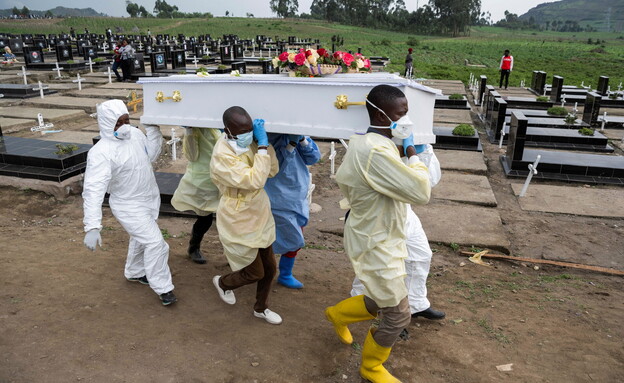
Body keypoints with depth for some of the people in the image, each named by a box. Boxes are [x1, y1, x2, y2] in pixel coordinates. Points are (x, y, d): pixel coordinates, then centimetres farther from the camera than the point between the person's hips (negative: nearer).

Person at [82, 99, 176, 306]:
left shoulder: (134, 133, -5)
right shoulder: (101, 152, -28)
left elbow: (151, 154, 12)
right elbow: (93, 190, -34)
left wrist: (153, 127, 1)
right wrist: (92, 227, -41)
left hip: (149, 199, 8)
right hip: (130, 207, -8)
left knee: (140, 239, 25)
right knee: (156, 243, -11)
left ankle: (135, 272, 49)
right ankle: (163, 287, 7)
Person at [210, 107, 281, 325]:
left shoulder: (249, 145, -1)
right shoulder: (222, 157, -26)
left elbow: (272, 171, -2)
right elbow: (255, 180, -34)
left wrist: (265, 142, -12)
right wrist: (262, 145, -32)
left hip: (259, 218, 7)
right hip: (239, 224, -7)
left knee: (270, 269, 16)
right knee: (255, 273, 9)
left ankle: (261, 308, 40)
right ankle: (222, 283, 41)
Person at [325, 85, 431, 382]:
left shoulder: (365, 142, 3)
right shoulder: (376, 152, -31)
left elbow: (342, 179, 16)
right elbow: (421, 192, -30)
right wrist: (412, 153, -18)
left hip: (378, 237, 10)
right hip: (376, 245, -10)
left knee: (382, 303, 25)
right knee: (397, 317, 8)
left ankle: (338, 314, 48)